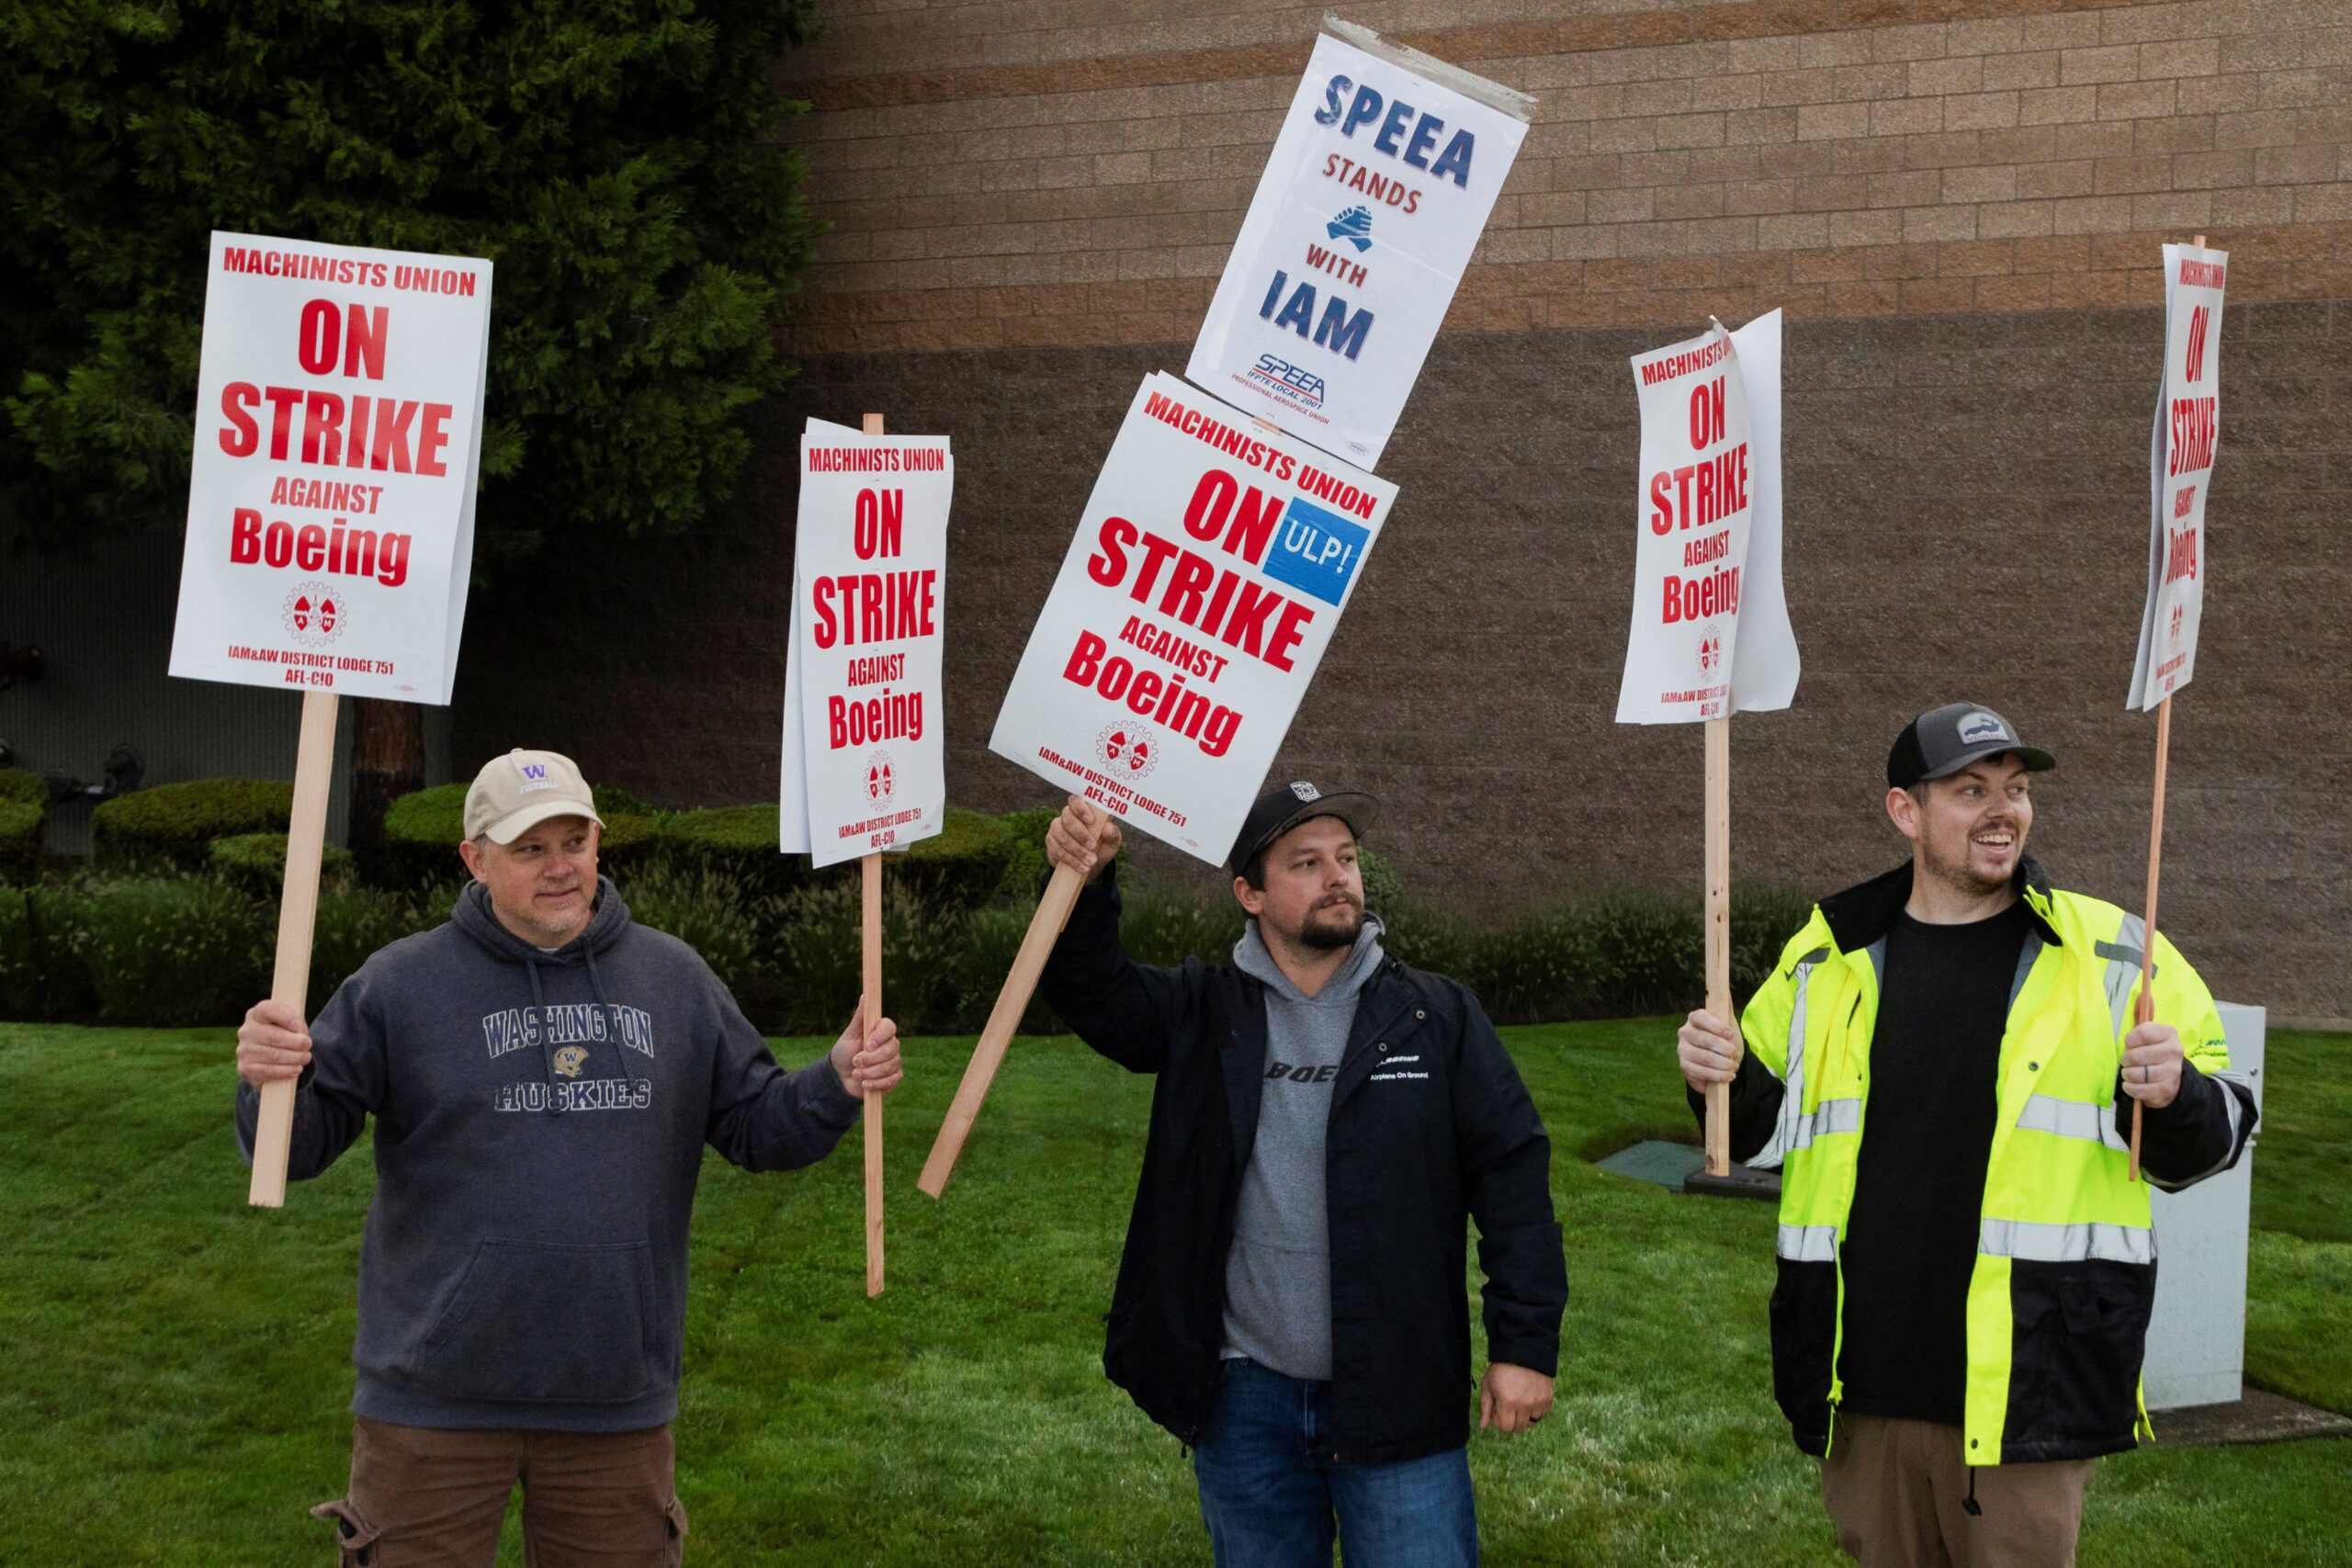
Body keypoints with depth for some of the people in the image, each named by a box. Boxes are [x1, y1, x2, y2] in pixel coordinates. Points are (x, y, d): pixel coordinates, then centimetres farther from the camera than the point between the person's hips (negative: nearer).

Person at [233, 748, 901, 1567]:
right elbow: (298, 1143, -5)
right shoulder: (401, 984, -3)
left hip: (618, 1400, 3)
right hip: (435, 1401, -2)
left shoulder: (674, 979, 7)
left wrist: (838, 1084, -10)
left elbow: (756, 1126, 10)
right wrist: (269, 1082, -28)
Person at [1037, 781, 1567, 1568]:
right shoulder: (1203, 1015, 4)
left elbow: (1512, 1176, -3)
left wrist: (1525, 1345, -8)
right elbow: (1091, 990, -9)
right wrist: (1086, 883, -28)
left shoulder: (1439, 1017, -1)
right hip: (1244, 1398, 2)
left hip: (1397, 1404, -2)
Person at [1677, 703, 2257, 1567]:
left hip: (2023, 1395, -3)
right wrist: (1722, 1080, -3)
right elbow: (1755, 1126, 19)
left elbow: (2209, 1143, 5)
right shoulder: (1824, 961, 8)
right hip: (1865, 1389, 3)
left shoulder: (2114, 955, 1)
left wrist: (2174, 1096, -17)